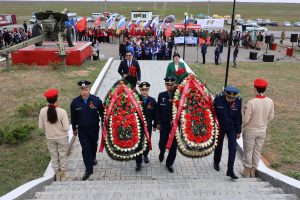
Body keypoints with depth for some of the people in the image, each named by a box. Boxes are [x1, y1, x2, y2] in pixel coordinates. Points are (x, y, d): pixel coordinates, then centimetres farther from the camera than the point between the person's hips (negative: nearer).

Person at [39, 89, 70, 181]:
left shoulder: (43, 111, -16)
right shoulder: (62, 111, -26)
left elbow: (41, 126, -6)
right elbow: (66, 127, -22)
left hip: (50, 138, 3)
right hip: (62, 138, -3)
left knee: (54, 156, 21)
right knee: (63, 156, 18)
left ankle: (57, 176, 37)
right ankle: (63, 176, 33)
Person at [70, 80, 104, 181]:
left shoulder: (96, 100, -15)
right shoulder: (75, 102, -12)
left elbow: (102, 114, -4)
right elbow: (73, 117, 1)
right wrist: (74, 129, 9)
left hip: (94, 128, 1)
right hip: (82, 130, 0)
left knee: (93, 145, 22)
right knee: (85, 149, 0)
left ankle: (93, 158, 53)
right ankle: (89, 170, 12)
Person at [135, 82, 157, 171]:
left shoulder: (152, 101, -5)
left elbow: (155, 114, 2)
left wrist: (155, 125, 5)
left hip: (148, 126, 2)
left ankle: (145, 155, 48)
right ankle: (138, 163, 15)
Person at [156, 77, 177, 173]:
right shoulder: (161, 95, 2)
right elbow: (158, 110, 4)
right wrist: (158, 123, 1)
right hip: (164, 125, 1)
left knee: (173, 146, 6)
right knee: (162, 143, 8)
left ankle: (169, 163, 26)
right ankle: (162, 152, 44)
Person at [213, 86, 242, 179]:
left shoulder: (238, 101, -17)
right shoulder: (218, 98, -21)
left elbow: (238, 117, -6)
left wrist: (238, 131, -2)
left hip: (232, 128, 1)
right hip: (220, 127, 0)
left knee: (233, 148, -7)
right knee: (219, 146, 17)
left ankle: (230, 170, 3)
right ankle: (216, 162, 44)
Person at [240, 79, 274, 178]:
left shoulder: (251, 102, -26)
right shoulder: (270, 102, -12)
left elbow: (246, 119, -20)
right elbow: (270, 117, 1)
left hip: (250, 131, -4)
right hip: (262, 131, 4)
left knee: (248, 151, 13)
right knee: (257, 151, 18)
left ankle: (247, 171, 26)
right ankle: (253, 171, 31)